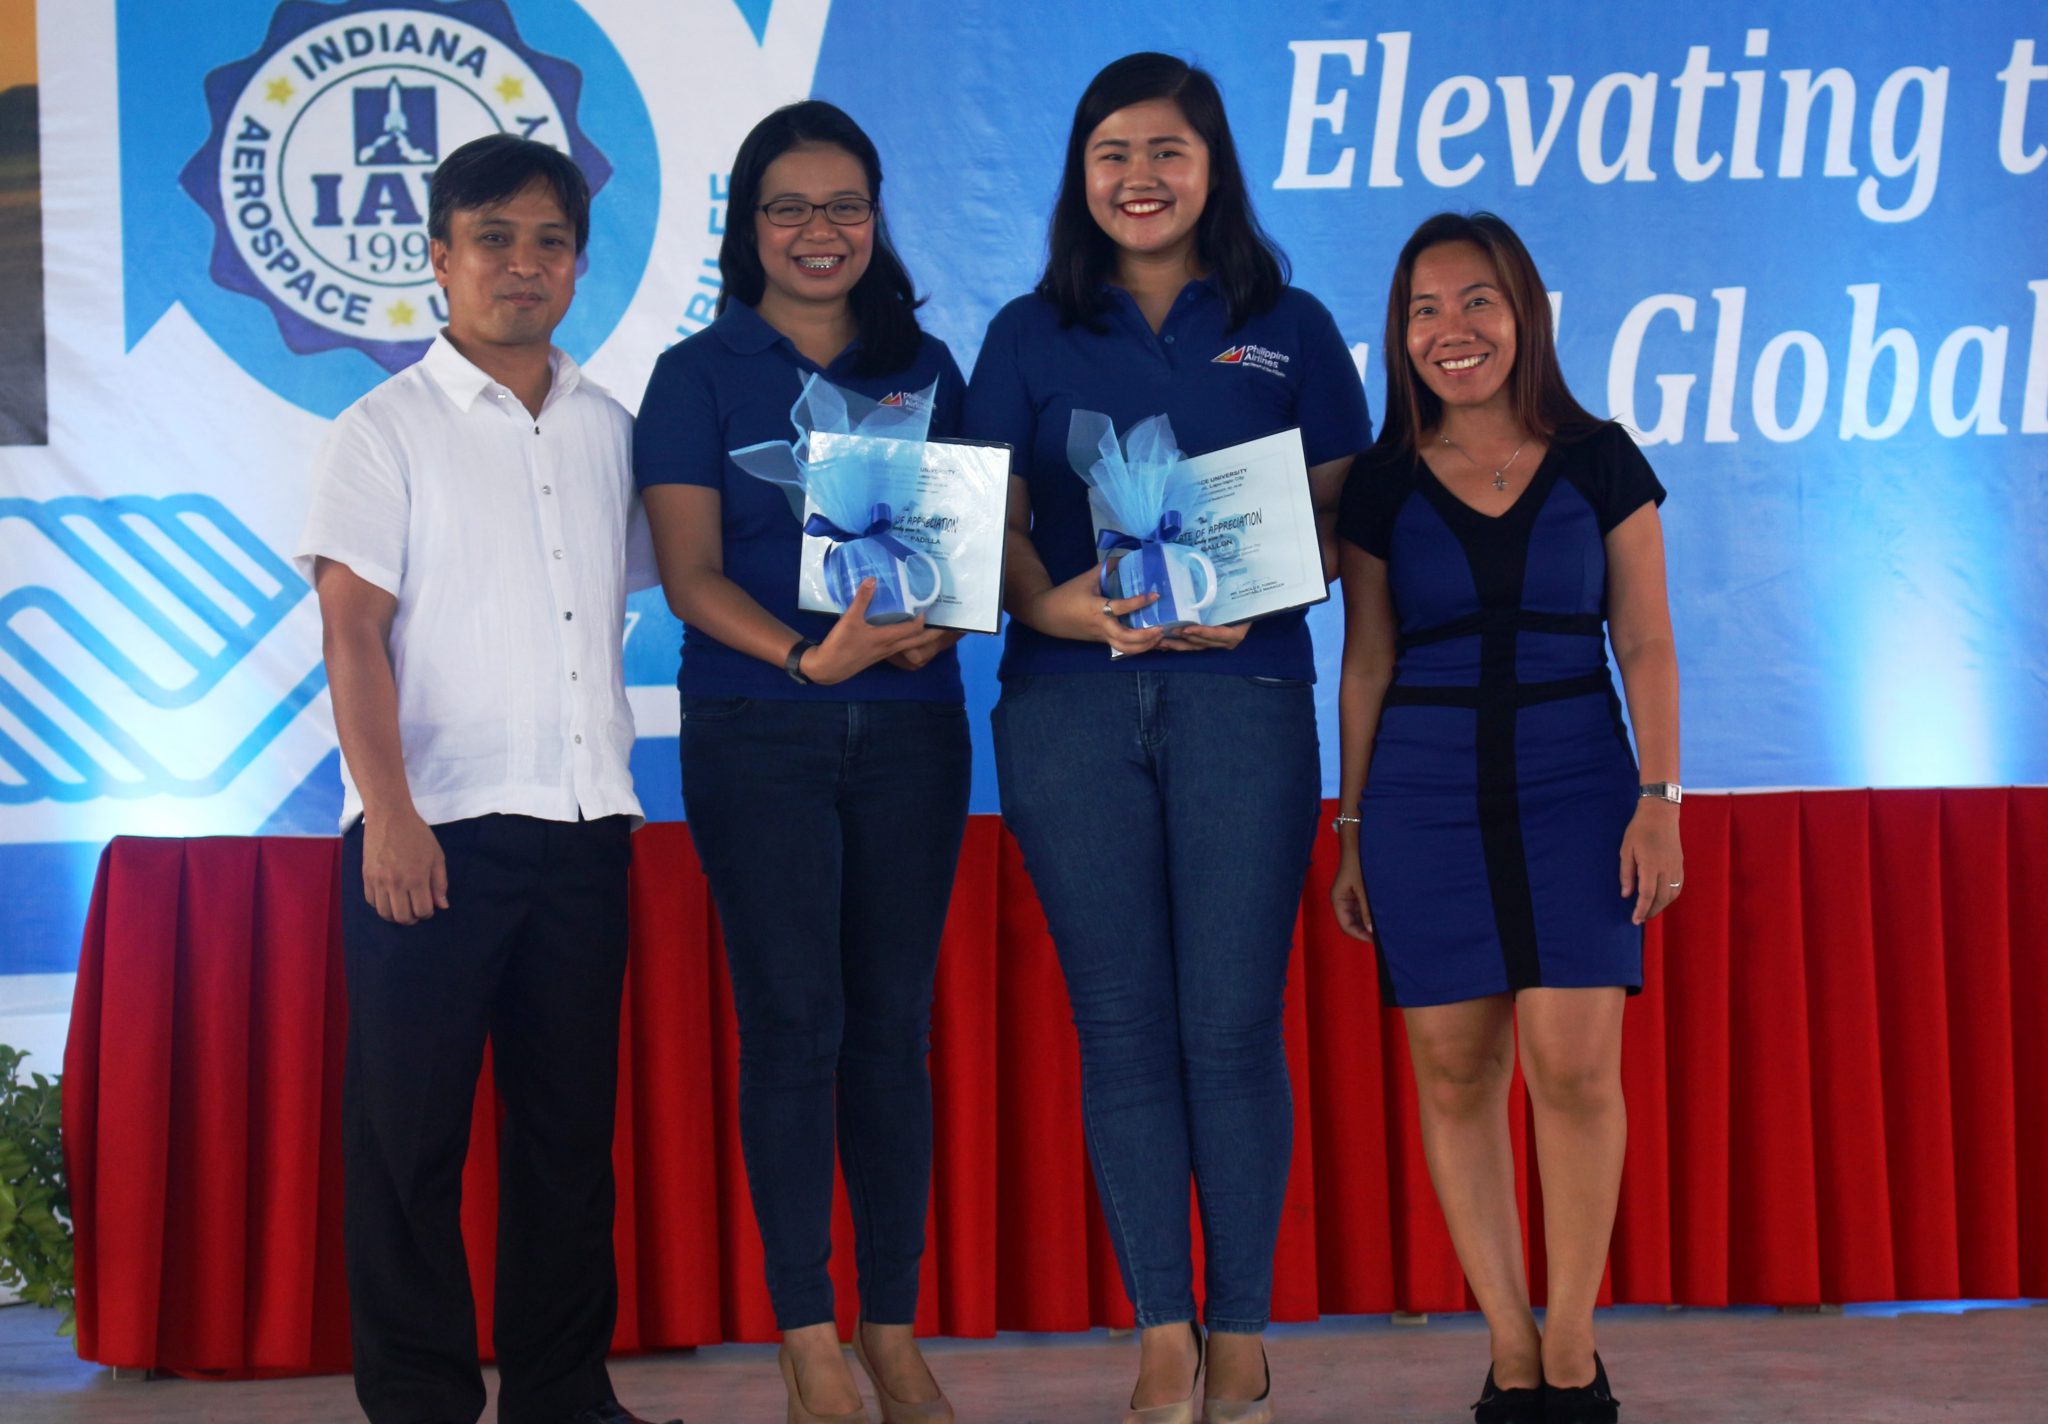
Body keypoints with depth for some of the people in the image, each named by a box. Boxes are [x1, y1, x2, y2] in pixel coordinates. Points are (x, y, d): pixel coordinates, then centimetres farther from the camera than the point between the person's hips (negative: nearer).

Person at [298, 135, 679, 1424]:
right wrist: (391, 813, -14)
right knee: (411, 1124, -1)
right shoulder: (389, 429, 1)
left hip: (584, 822, 4)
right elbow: (352, 629, -5)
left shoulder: (608, 431, 14)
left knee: (571, 1121, 8)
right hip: (435, 825, -4)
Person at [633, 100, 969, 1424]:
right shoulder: (699, 374, 3)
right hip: (757, 728, -3)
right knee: (792, 1020, -4)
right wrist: (805, 653, -21)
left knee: (895, 1021, 4)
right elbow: (691, 572, -4)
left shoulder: (924, 366, 12)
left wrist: (941, 620, -11)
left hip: (910, 724, 3)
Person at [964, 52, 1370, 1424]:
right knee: (1123, 1025, 2)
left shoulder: (1287, 327, 9)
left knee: (1233, 1022, -3)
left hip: (1241, 691, -1)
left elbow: (1339, 512, 7)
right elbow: (993, 520, 7)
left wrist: (1255, 600, -12)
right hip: (1071, 703, 1)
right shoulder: (1030, 336, 12)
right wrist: (1051, 601, -14)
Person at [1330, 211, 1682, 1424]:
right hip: (1425, 799, 1)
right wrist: (1351, 832, 9)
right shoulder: (1385, 485, 6)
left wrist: (1659, 800, -4)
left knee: (1575, 1063, -11)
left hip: (1574, 788, -1)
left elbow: (1646, 645, 4)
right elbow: (1366, 665, 10)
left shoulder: (1599, 462, 4)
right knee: (1455, 1068, 0)